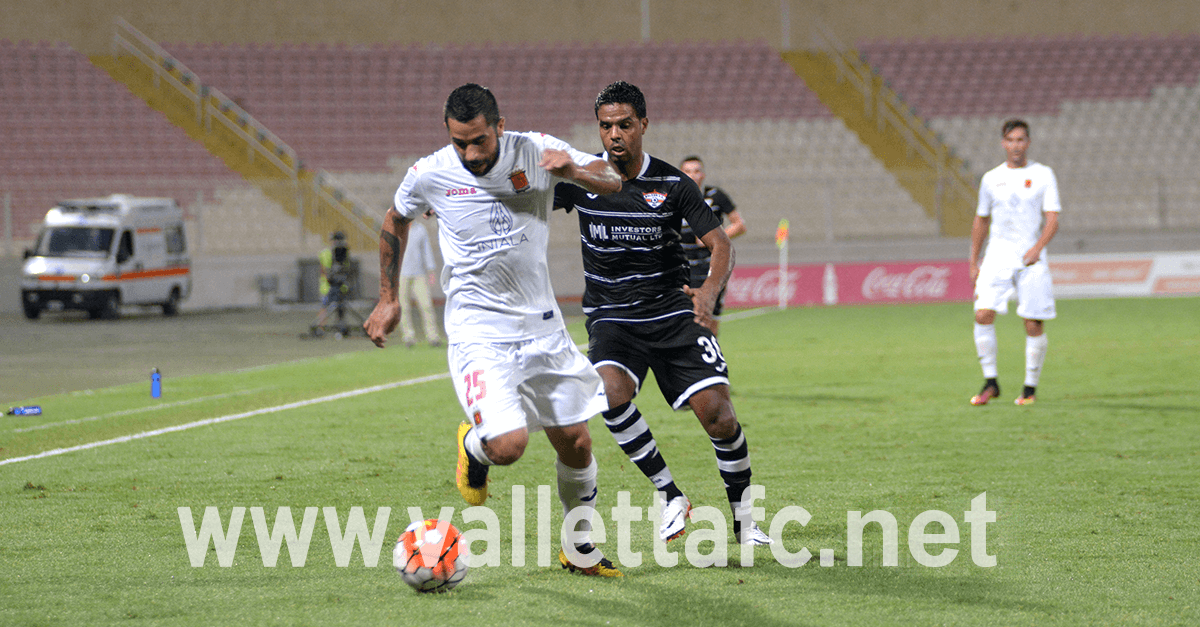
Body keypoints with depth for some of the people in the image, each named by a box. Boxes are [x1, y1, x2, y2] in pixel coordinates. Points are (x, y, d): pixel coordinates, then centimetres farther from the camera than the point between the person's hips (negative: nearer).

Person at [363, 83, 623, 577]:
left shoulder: (535, 151, -7)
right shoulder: (429, 175, -8)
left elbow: (613, 183, -6)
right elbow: (396, 222, 12)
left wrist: (574, 172, -28)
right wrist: (388, 300, 13)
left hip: (541, 325, 3)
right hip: (477, 331, -3)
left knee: (575, 442, 5)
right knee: (508, 445, -21)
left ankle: (579, 546, 28)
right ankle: (473, 446, 16)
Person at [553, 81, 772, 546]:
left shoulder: (672, 184, -5)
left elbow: (720, 244, -7)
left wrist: (710, 290, -27)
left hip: (674, 312, 0)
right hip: (612, 320, 0)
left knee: (717, 414, -13)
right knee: (611, 392, -31)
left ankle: (743, 516, 10)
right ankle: (669, 494, -15)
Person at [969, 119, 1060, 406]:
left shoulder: (1042, 175, 1)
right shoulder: (991, 178, 11)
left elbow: (1052, 219, -5)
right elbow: (981, 221, 20)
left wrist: (1037, 248, -22)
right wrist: (973, 262, 17)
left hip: (1031, 259, -2)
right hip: (997, 257, 2)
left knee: (1033, 324, -3)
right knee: (983, 314, -14)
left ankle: (1030, 387, 9)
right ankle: (990, 382, -4)